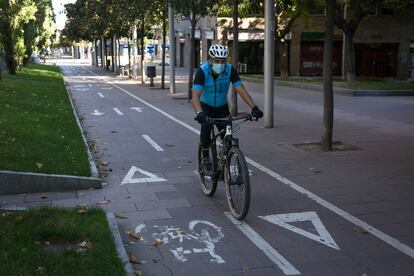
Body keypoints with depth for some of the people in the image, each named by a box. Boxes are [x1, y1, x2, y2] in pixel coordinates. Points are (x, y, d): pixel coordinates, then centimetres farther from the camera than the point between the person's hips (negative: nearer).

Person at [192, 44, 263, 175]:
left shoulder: (230, 70, -21)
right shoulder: (202, 71, -28)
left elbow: (241, 90, -26)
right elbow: (196, 95, -37)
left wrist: (254, 107, -40)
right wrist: (199, 113, -55)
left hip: (222, 107, 2)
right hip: (206, 106, -2)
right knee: (206, 127, -29)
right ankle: (205, 159, -10)